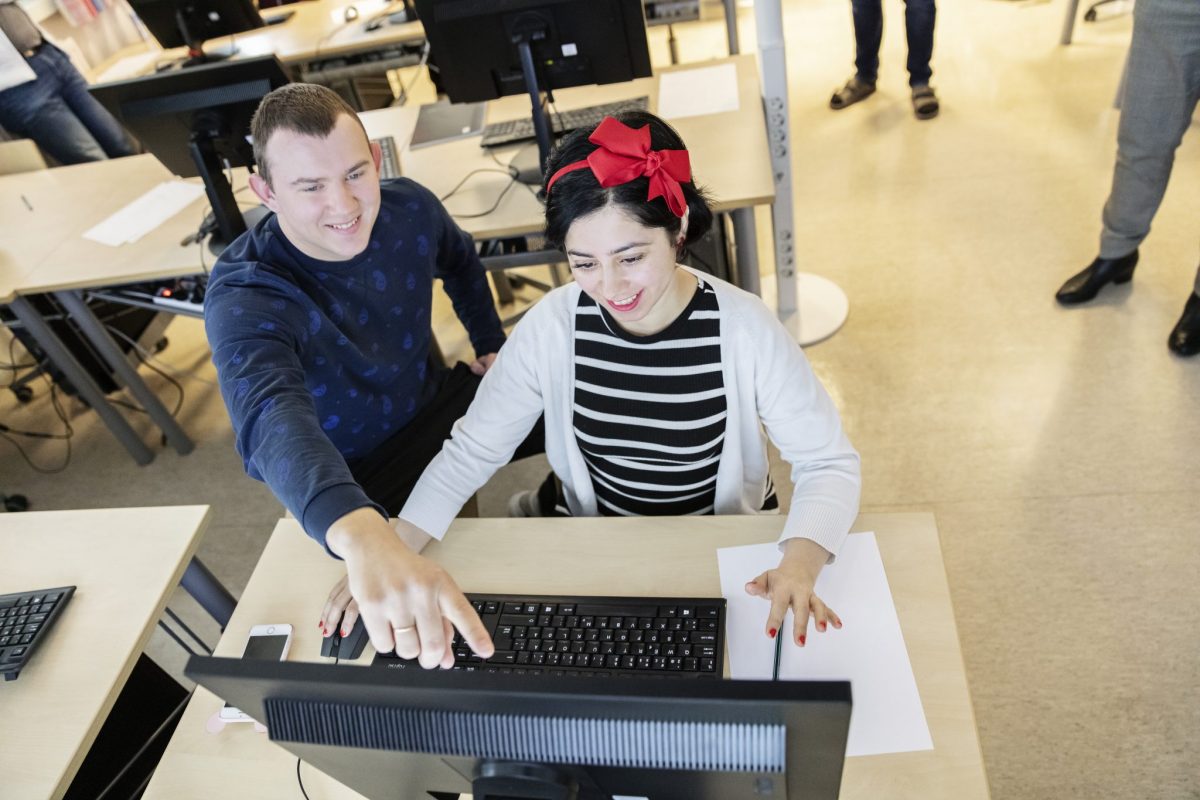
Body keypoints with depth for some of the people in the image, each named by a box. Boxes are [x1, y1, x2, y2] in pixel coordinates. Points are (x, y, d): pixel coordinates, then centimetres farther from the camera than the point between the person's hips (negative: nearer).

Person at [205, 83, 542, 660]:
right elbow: (272, 420, -54)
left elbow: (460, 261, 11)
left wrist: (491, 343, 12)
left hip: (435, 402, 6)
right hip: (352, 477, -5)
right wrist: (365, 538, -72)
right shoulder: (243, 298, -32)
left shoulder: (409, 208, -15)